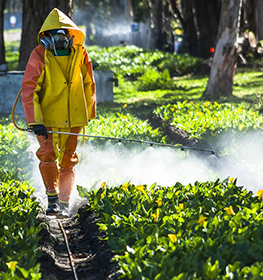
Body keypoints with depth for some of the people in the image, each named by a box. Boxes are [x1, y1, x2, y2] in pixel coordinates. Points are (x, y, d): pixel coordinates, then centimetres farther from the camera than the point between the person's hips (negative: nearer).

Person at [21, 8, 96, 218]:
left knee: (68, 160, 4)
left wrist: (89, 112, 20)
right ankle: (52, 199, 2)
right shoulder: (40, 55, -11)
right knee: (47, 154, -14)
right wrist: (35, 121, -18)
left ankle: (65, 203, 15)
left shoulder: (80, 53, -2)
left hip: (73, 116, 2)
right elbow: (29, 89, -10)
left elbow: (89, 84, 14)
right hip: (46, 116, -2)